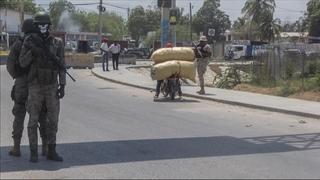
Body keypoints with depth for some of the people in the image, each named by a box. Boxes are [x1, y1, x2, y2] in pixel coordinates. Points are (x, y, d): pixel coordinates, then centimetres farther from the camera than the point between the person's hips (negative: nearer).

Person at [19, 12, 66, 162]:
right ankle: (33, 153, 10)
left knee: (53, 120, 3)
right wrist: (32, 50, -28)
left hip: (52, 87, 2)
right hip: (35, 87, -2)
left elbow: (61, 66, 1)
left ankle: (51, 152, 14)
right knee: (33, 121, 0)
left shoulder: (57, 43, 0)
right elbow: (23, 63, -10)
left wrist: (62, 86, -6)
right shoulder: (29, 41, -5)